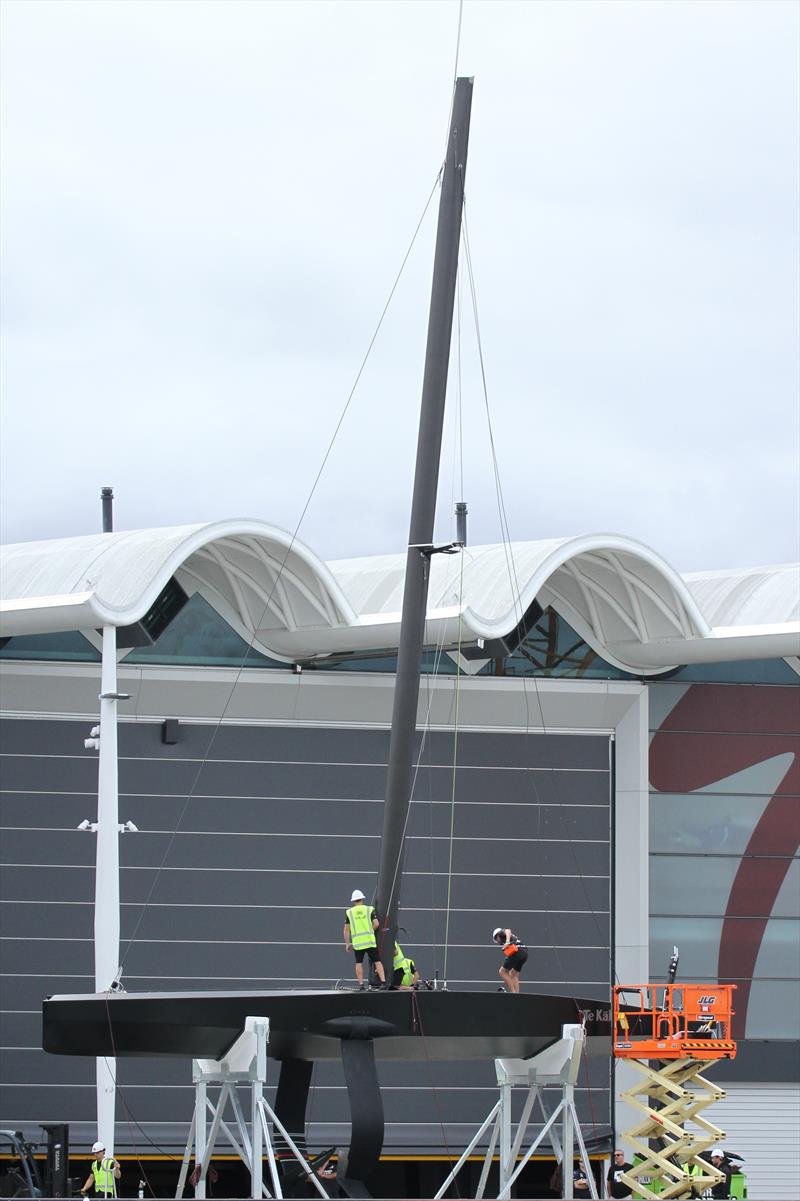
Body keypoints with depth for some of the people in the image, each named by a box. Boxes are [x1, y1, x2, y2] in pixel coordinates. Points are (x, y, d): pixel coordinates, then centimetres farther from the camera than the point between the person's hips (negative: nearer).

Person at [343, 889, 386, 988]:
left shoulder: (349, 912, 5)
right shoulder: (369, 909, 2)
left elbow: (346, 929, 3)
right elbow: (376, 924, -7)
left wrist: (347, 943, 9)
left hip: (357, 942, 1)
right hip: (370, 941, -1)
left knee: (359, 963, 13)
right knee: (377, 962, 2)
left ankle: (361, 984, 7)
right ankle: (383, 982, -10)